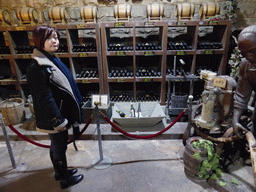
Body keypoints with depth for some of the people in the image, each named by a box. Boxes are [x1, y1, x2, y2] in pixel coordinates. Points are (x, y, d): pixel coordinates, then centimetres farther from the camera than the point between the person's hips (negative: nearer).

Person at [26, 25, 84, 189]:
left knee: (57, 145, 23)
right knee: (59, 146, 8)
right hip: (52, 118, -9)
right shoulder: (37, 67, -23)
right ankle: (65, 179, 30)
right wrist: (59, 121, -19)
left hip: (60, 113, 9)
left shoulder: (51, 59, 7)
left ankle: (60, 171, 44)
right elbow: (45, 98, -24)